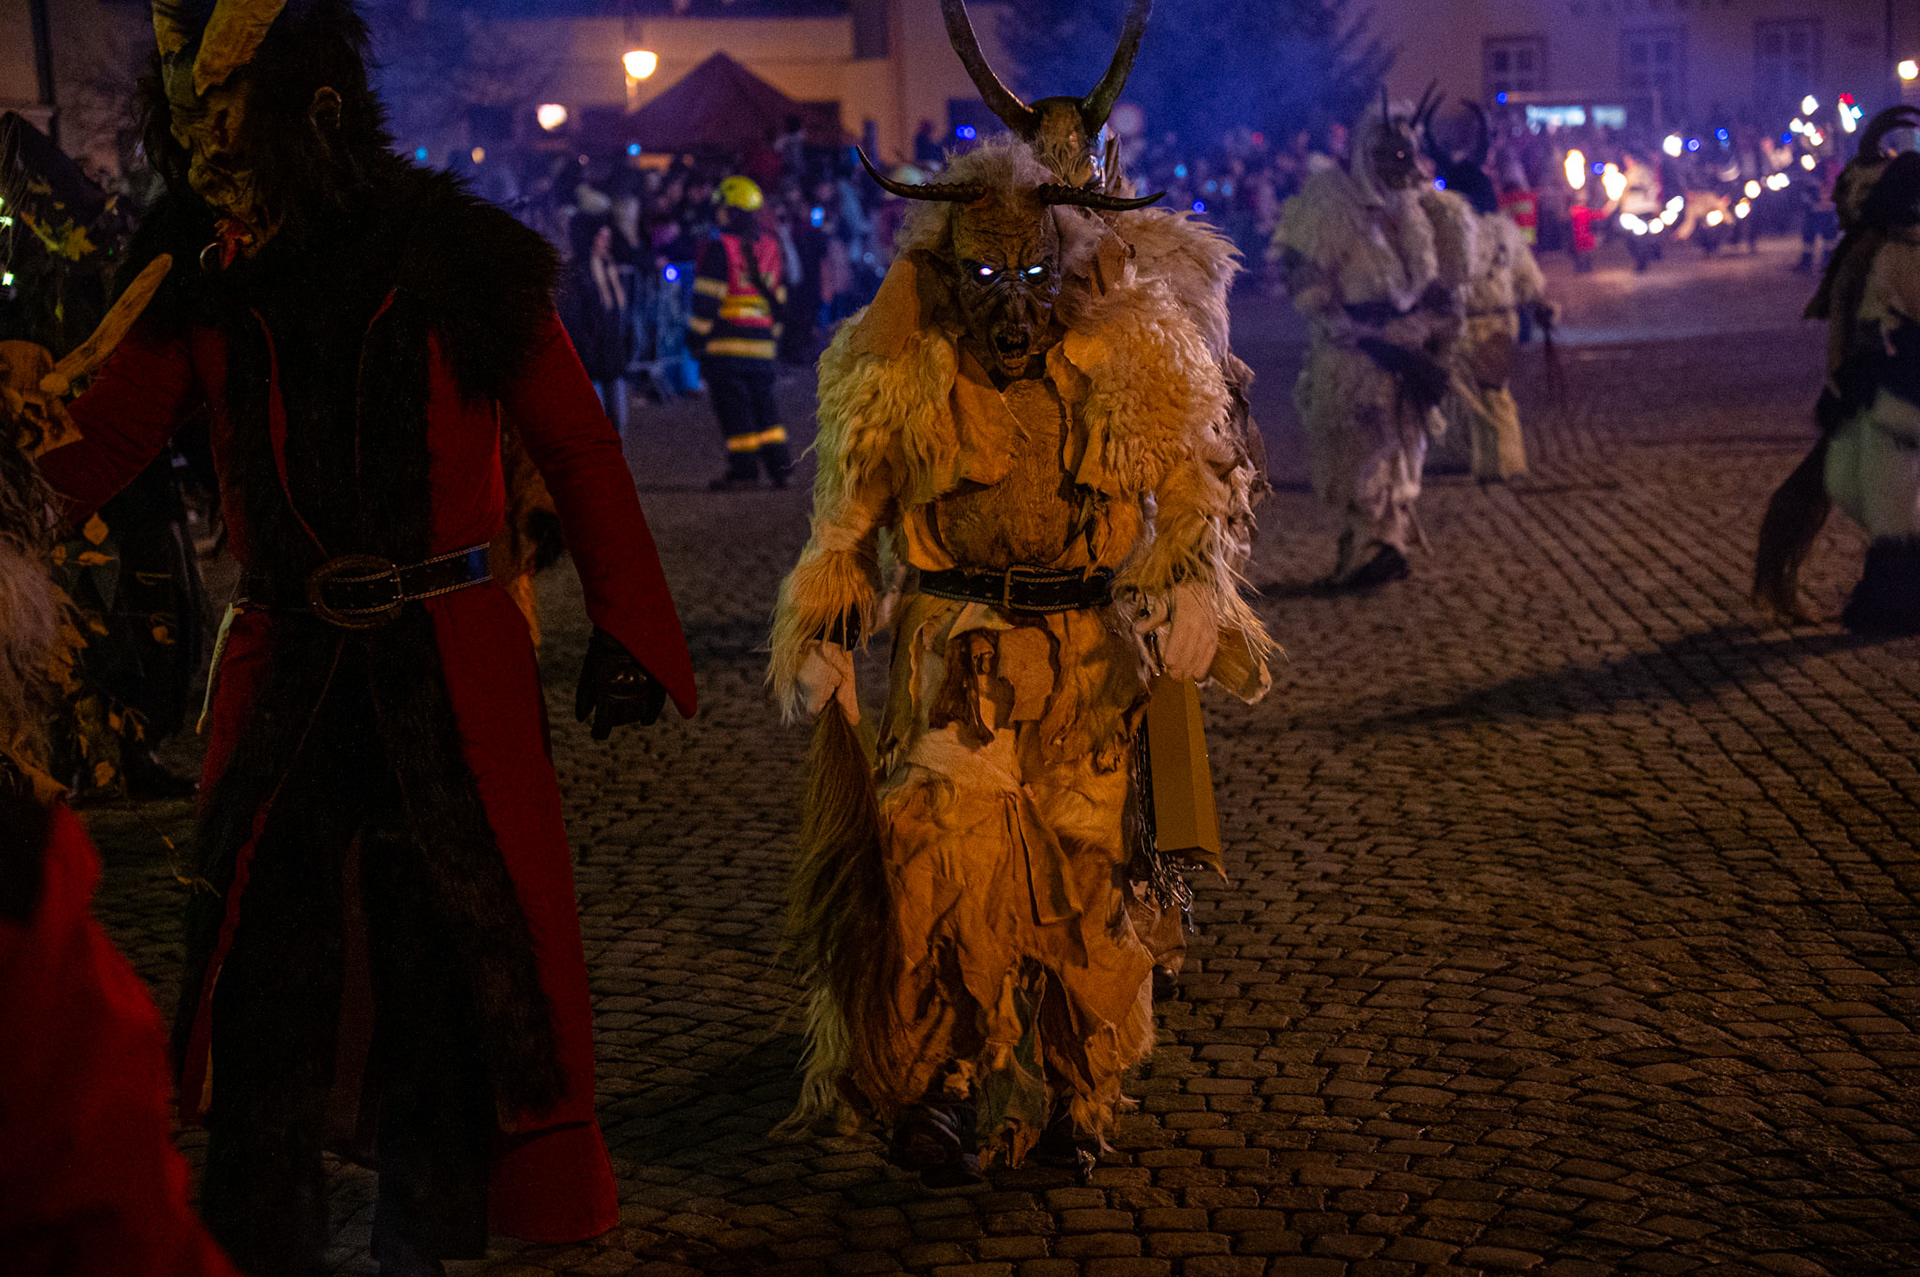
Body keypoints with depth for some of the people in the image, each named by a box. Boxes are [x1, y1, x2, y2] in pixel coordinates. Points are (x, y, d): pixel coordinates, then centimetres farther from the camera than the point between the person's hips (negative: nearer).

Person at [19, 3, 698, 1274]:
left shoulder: (460, 263, -6)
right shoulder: (206, 288, 1)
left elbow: (578, 447, 2)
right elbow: (93, 445, -1)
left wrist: (627, 632, 1)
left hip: (454, 675, -2)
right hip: (285, 676, 2)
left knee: (455, 975, 6)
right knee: (264, 990, 7)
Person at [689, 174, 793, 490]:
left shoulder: (720, 246, -7)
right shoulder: (771, 247, 14)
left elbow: (707, 298, -11)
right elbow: (779, 300, 17)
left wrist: (696, 336, -5)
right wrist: (773, 339, 22)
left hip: (726, 343, -6)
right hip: (762, 342, 6)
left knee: (732, 404, -3)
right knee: (763, 399, 13)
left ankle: (744, 468, -4)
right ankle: (778, 461, 8)